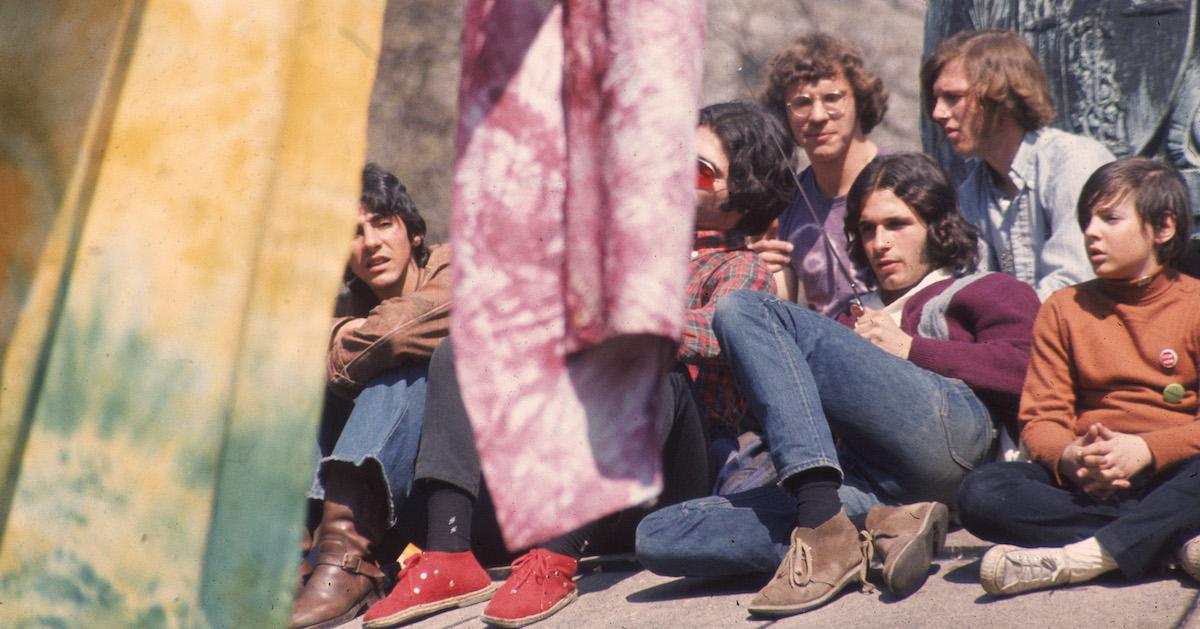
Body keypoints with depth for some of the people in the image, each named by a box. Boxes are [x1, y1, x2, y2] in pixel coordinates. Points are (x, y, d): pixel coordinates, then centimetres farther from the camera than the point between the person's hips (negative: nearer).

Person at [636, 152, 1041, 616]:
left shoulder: (985, 291, 25)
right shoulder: (857, 321, 42)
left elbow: (1028, 365, 5)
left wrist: (910, 349, 6)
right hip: (864, 479, 6)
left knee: (743, 310, -15)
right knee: (656, 537, -14)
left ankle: (823, 526, -31)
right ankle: (883, 523, -26)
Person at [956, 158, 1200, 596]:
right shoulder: (1064, 309, 15)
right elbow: (1042, 419, 6)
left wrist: (1145, 449, -21)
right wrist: (1070, 458, -17)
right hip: (1089, 484, 3)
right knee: (980, 492, -26)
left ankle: (1076, 557, -38)